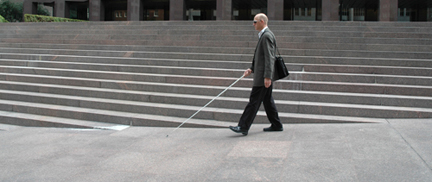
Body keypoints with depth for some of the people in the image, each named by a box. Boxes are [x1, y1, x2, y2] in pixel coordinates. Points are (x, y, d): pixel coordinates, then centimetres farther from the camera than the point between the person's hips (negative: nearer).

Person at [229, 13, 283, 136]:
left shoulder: (267, 36, -15)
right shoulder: (264, 35, 18)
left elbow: (269, 58, -22)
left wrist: (267, 76, -25)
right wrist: (252, 69, 19)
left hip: (263, 75, -10)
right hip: (264, 75, 10)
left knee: (254, 101, -9)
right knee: (267, 100, 14)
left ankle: (243, 127, -7)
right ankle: (276, 125, 20)